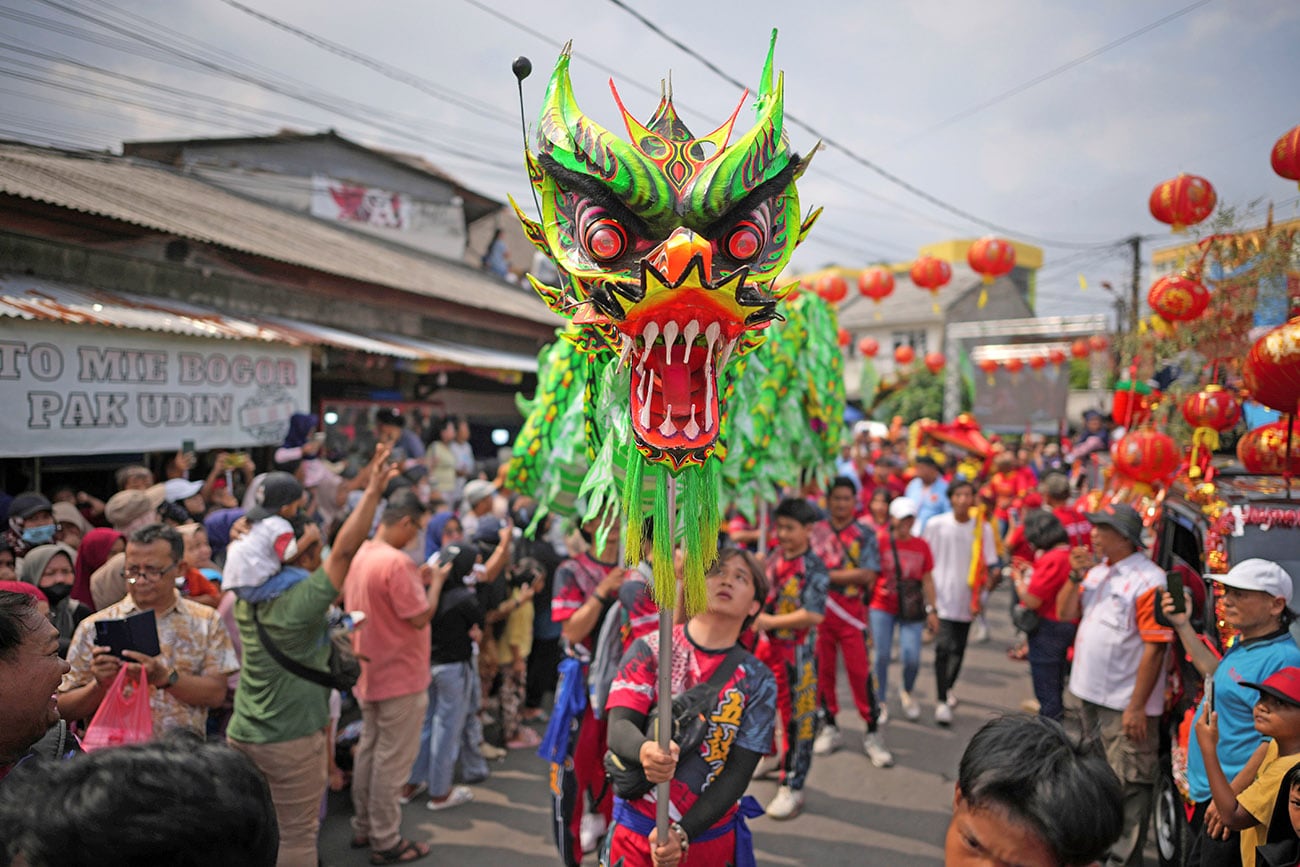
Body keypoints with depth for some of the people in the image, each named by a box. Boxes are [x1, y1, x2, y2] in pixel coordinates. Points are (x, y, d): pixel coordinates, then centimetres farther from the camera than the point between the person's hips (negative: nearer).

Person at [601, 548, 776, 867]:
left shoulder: (758, 681, -5)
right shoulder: (650, 649, -6)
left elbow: (738, 773, -9)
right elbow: (619, 727, -15)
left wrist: (683, 833, -20)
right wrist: (644, 751, -37)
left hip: (711, 836, 1)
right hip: (637, 831, 0)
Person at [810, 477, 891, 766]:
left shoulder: (865, 535, 3)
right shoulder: (815, 531, 7)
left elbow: (867, 574, -8)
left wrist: (828, 575, -11)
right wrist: (847, 574, -7)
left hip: (851, 611, -2)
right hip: (818, 609, 2)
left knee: (860, 671, -2)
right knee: (823, 670, 7)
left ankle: (872, 733, 9)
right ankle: (829, 727, 22)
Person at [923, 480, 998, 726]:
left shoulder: (982, 528, -1)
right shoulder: (936, 525, -5)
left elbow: (985, 567, 3)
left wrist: (978, 597, -6)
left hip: (966, 600, 3)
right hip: (941, 597, -3)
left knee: (958, 650, 14)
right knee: (943, 648, -12)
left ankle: (946, 689, 38)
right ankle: (942, 702, -5)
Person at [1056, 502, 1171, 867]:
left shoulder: (1148, 581, -19)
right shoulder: (1097, 570, 7)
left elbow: (1155, 647, -21)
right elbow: (1065, 612, 10)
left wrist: (1137, 706, -21)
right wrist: (1076, 576, -6)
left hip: (1126, 704, -9)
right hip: (1092, 695, 9)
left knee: (1128, 784, 2)